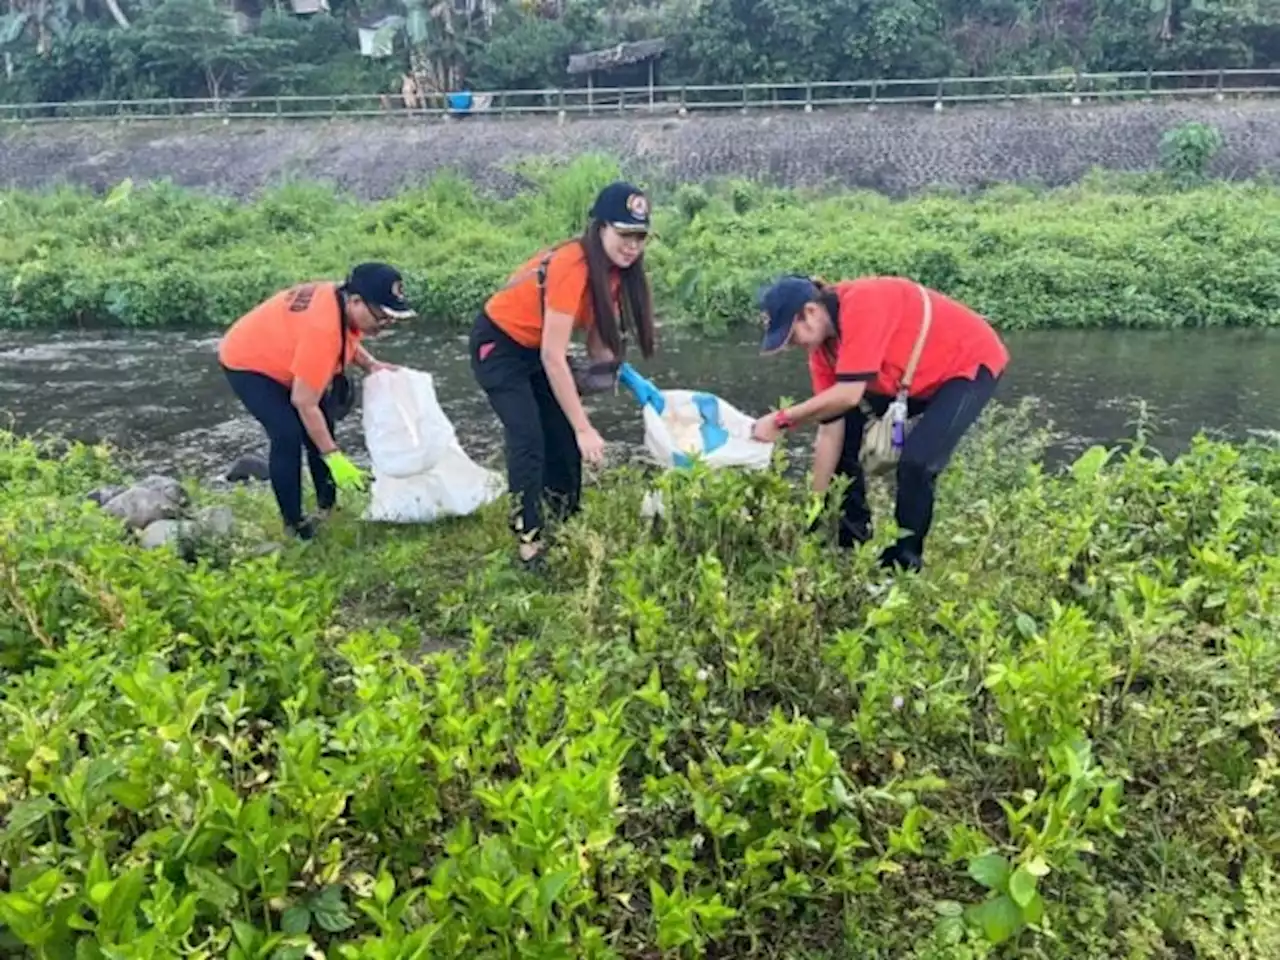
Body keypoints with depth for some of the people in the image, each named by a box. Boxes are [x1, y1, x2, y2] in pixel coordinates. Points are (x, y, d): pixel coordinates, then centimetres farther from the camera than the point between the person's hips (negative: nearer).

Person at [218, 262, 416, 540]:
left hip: (281, 359, 9)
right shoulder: (323, 328, -41)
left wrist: (371, 365, -8)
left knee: (320, 430, 8)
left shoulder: (344, 301, -15)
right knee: (288, 435, -20)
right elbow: (304, 403, -36)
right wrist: (333, 457, -31)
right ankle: (293, 524, -8)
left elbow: (347, 340, 11)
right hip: (247, 363, -9)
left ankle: (327, 507, 20)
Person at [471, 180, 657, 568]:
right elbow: (553, 358, -34)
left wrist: (606, 369, -28)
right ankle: (528, 540, -9)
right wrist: (585, 428, -32)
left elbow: (599, 331, -6)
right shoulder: (572, 267, -34)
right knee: (529, 441, -16)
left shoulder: (615, 269, -10)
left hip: (538, 347, 8)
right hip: (499, 344, -8)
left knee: (564, 437, 8)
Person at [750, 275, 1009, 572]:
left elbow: (849, 395, -39)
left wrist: (781, 420, -31)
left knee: (915, 461, -24)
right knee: (842, 429, 5)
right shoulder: (823, 346, -8)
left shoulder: (861, 305, -33)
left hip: (972, 363, -9)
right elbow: (830, 428, -6)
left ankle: (904, 562, -3)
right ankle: (852, 541, 18)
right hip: (917, 375, 9)